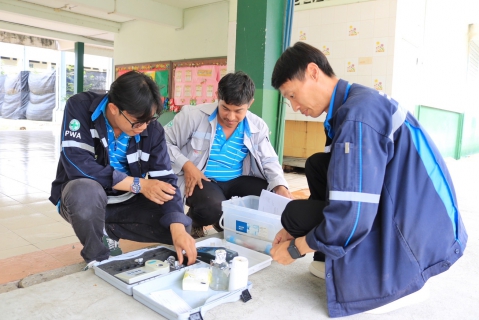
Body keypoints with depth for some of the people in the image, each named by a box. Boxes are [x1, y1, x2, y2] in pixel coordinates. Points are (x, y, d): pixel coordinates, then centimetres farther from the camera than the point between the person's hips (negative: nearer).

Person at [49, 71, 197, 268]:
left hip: (126, 202, 3)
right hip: (82, 197, -3)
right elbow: (78, 165, -30)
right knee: (86, 191, -38)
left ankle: (105, 233, 7)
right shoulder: (80, 107, -20)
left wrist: (178, 229, -31)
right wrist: (138, 184, -30)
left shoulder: (152, 129, -13)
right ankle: (98, 256, -8)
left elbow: (165, 179, -17)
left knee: (180, 227, -13)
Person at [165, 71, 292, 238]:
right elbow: (164, 141, -4)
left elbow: (269, 161, 3)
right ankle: (195, 219, 5)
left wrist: (280, 186, -17)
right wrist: (185, 165, -18)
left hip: (237, 180, 5)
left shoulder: (258, 127, -1)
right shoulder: (193, 115, -11)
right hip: (201, 180, -4)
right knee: (212, 209, -37)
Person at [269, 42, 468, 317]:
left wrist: (295, 248, -11)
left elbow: (352, 216, -29)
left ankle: (402, 279, 1)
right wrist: (299, 231, 8)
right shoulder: (357, 101, 5)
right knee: (317, 165, 7)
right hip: (397, 209, 9)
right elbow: (344, 174, 13)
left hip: (420, 236, -9)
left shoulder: (358, 114, -25)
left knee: (297, 212, -14)